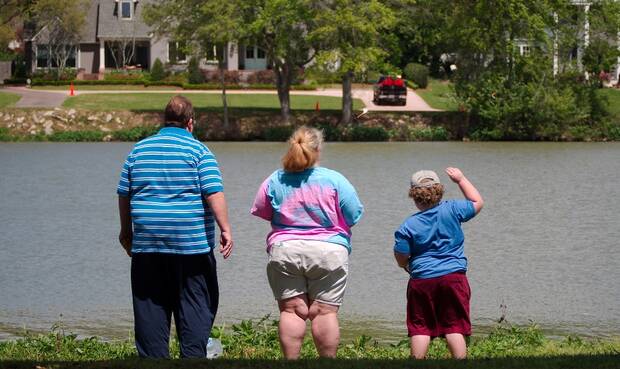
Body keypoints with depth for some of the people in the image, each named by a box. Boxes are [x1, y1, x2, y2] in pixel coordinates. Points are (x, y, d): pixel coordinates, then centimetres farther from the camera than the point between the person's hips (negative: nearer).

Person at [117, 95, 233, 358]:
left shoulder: (139, 150, 10)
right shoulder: (198, 151, -3)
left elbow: (124, 194, 14)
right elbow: (214, 193, -12)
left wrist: (126, 231, 24)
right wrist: (225, 229, -12)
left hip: (147, 243, 4)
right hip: (191, 243, -3)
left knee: (150, 307, 7)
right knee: (195, 306, 2)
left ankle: (152, 357, 7)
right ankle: (193, 357, -4)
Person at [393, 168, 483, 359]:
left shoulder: (408, 226, -5)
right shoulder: (452, 210, -3)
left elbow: (401, 261, -3)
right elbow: (477, 202, 15)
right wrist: (461, 179, 23)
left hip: (421, 280, -1)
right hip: (454, 277, 1)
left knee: (420, 329, 5)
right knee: (455, 327, 2)